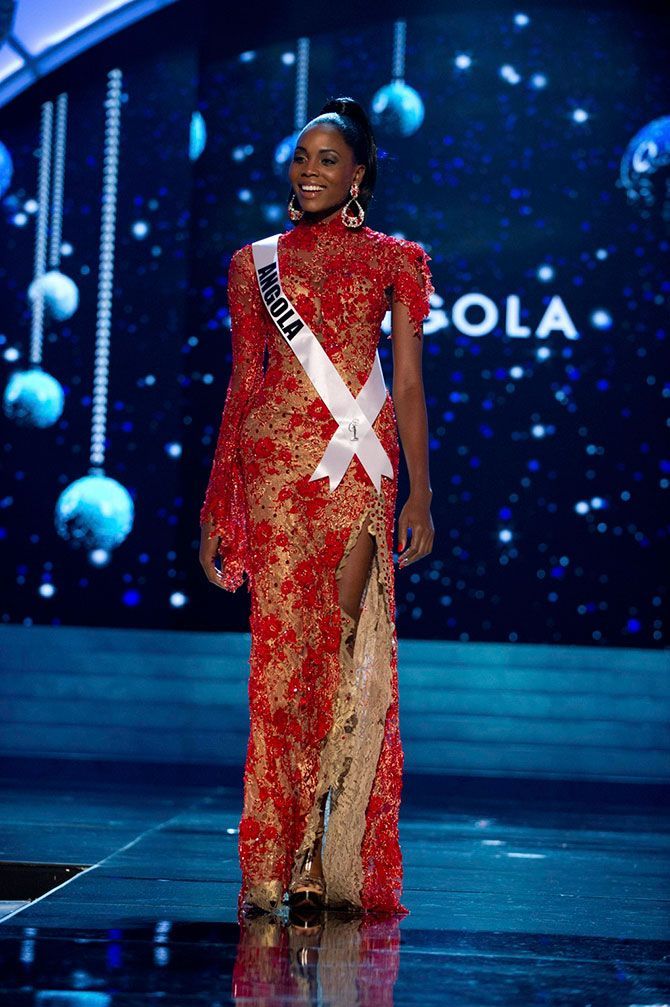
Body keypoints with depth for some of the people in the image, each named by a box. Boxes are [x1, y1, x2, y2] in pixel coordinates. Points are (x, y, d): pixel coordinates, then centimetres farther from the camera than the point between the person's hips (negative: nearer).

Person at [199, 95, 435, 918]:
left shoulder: (395, 260, 10)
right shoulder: (255, 262, 14)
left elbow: (409, 385, 7)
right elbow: (241, 385, 12)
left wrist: (420, 495, -1)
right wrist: (215, 507, 8)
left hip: (358, 463, -1)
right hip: (273, 458, 1)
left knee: (349, 644, -5)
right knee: (280, 644, -5)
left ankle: (335, 861, 3)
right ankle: (277, 863, -1)